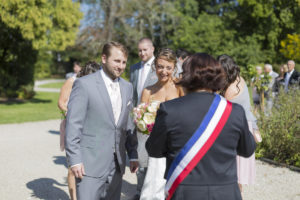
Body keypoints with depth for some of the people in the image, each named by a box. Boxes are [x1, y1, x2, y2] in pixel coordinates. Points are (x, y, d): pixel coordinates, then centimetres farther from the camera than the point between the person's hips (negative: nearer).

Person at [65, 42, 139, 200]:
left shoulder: (127, 87, 10)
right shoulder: (84, 84, -9)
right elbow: (73, 125, -11)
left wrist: (133, 155, 11)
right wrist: (74, 160, -14)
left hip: (116, 165, 6)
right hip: (90, 165, -6)